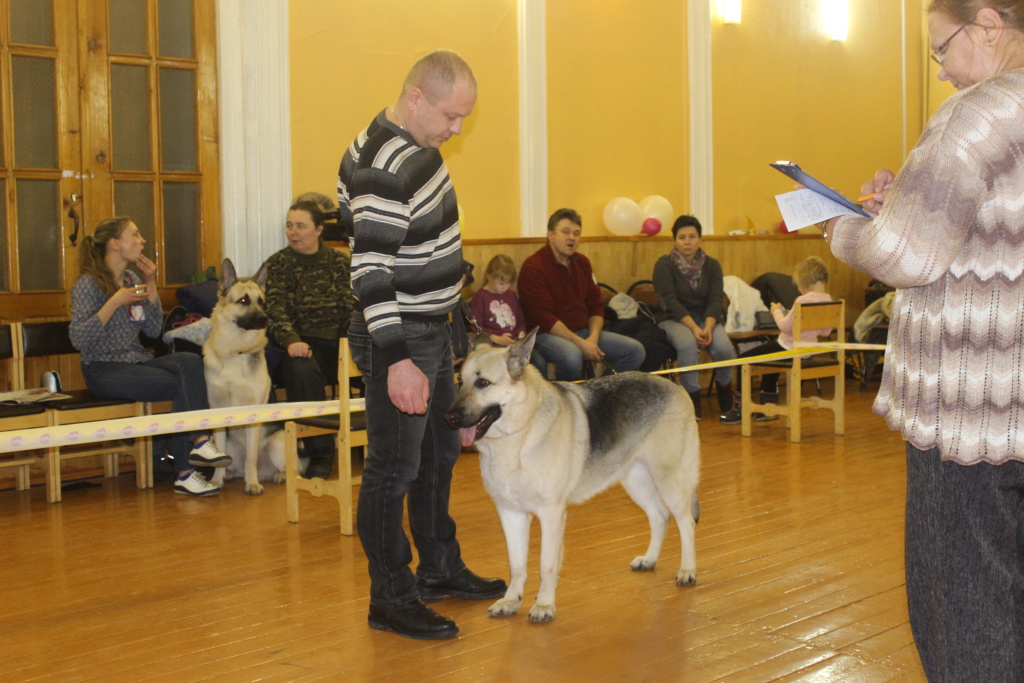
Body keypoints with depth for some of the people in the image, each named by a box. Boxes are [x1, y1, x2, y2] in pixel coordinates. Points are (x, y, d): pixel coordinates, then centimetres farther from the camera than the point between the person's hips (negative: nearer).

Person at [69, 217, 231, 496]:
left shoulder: (132, 279, 15)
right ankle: (185, 474, -19)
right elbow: (78, 339, -18)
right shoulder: (88, 284, -7)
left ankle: (199, 442, -36)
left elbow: (154, 330, 10)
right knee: (180, 386, -26)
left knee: (190, 361, -25)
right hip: (104, 371, -6)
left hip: (138, 362, 6)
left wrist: (150, 285, 2)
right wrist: (115, 302, -22)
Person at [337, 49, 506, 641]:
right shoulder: (383, 169, -23)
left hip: (434, 331, 11)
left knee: (440, 452, 20)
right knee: (395, 469, -2)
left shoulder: (419, 145, 8)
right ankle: (391, 598, 10)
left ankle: (440, 567, 35)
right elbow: (371, 270, -28)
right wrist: (396, 359, -32)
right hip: (400, 340, -11)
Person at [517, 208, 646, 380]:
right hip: (546, 334, -7)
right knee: (571, 356, -40)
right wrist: (581, 344, -23)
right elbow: (544, 317, -18)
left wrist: (594, 337, -6)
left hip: (583, 332, 8)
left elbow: (595, 305, 15)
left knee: (635, 350, -6)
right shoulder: (534, 267, -12)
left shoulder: (582, 262, 12)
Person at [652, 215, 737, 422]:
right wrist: (694, 328, -25)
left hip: (706, 318, 3)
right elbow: (670, 302, -13)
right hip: (674, 319, -3)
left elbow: (715, 300, -4)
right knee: (687, 344, -37)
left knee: (723, 347, -28)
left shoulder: (712, 265, 5)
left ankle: (726, 402, -2)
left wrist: (708, 327, -23)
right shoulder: (664, 265, -5)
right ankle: (693, 401, -23)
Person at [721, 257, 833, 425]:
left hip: (788, 348, -9)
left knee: (744, 359, 3)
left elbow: (786, 327, -22)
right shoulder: (828, 301, 0)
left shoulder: (803, 300, -24)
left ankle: (740, 409, 8)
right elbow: (825, 332, 9)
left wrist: (777, 311, -5)